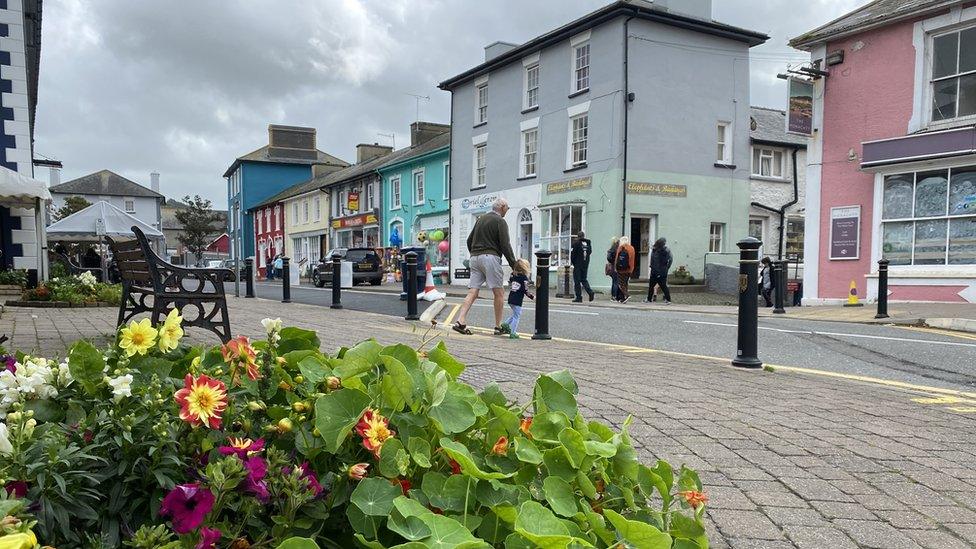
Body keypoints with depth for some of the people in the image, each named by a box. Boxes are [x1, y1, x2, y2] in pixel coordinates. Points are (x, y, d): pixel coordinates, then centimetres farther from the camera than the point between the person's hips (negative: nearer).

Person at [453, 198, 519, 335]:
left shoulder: (480, 219, 19)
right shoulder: (500, 221, -3)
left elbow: (469, 240, 22)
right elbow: (505, 245, -9)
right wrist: (513, 263, -3)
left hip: (475, 258, 7)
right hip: (490, 257, -7)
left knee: (472, 292, 1)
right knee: (499, 293, 2)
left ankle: (460, 321, -13)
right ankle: (498, 327, 4)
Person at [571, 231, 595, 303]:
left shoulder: (576, 243, -11)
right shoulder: (588, 243, 3)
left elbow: (573, 254, -8)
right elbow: (590, 252, 9)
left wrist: (573, 262, 6)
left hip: (578, 265, -5)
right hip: (586, 265, 5)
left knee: (577, 281, 2)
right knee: (584, 279, 17)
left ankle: (579, 297, 1)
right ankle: (590, 292, -3)